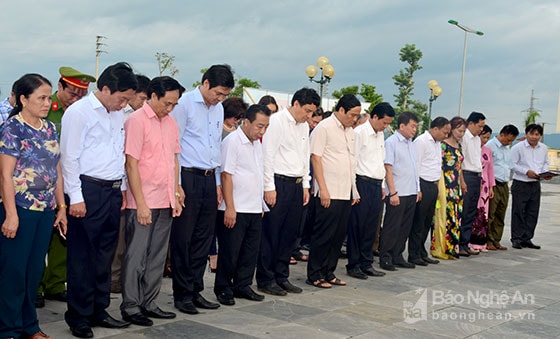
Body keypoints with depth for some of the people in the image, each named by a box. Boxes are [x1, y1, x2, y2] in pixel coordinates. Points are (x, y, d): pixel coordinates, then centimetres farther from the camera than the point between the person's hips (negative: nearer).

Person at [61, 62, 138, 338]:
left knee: (105, 255, 12)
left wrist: (121, 189, 13)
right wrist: (76, 197, -13)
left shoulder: (118, 115, 14)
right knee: (82, 256, 0)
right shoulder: (78, 112, -7)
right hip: (88, 191, -7)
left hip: (113, 191, 7)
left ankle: (98, 311, 23)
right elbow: (69, 157, -10)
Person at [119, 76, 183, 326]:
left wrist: (176, 196, 11)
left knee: (158, 256, 12)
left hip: (166, 202, 7)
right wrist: (141, 204, -15)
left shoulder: (171, 123, 12)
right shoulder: (136, 121, -9)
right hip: (142, 203, -7)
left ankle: (149, 303, 23)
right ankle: (130, 308, 12)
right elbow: (131, 164, -13)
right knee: (136, 256, 2)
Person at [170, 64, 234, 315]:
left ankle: (195, 290, 19)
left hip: (209, 179, 7)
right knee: (183, 238, 0)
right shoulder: (185, 104, -7)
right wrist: (176, 184, -12)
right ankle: (182, 294, 10)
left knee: (203, 238, 10)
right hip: (188, 177, -7)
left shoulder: (218, 109, 15)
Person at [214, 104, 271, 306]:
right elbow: (226, 175, -15)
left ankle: (242, 286, 23)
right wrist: (230, 208, -17)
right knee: (230, 252, 1)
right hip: (235, 209, -8)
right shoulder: (232, 141, -11)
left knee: (251, 251, 12)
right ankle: (223, 289, 14)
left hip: (255, 209, 8)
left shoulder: (257, 143, 14)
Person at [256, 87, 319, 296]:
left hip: (296, 184, 8)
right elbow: (268, 155, -12)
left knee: (290, 233, 10)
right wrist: (269, 187, -15)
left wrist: (305, 185, 14)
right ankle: (265, 280, 7)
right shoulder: (277, 121, -8)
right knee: (271, 233, -2)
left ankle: (281, 276, 20)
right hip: (279, 183, -8)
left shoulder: (304, 126, 15)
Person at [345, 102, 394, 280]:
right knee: (357, 226, -2)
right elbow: (352, 160, -12)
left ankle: (366, 263, 18)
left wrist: (382, 185, 18)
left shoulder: (380, 135, 16)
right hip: (362, 183, -8)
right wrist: (354, 188, -15)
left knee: (371, 227, 10)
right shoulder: (359, 133, -9)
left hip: (376, 185, 8)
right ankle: (353, 265, 6)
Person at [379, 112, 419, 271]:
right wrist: (393, 192, -16)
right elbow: (388, 169, -13)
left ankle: (397, 257, 20)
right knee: (392, 227, -1)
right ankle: (385, 258, 7)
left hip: (411, 193, 8)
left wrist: (417, 189, 16)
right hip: (397, 194, -8)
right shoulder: (391, 142, -9)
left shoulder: (411, 144, 15)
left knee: (405, 227, 11)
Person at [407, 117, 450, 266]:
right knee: (418, 222, -3)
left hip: (433, 185, 9)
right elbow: (416, 165, -14)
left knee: (427, 222, 13)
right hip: (423, 185, -9)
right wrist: (417, 189, -17)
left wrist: (437, 184, 14)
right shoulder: (421, 141, -11)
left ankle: (422, 253, 21)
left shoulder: (437, 143, 17)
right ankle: (414, 255, 3)